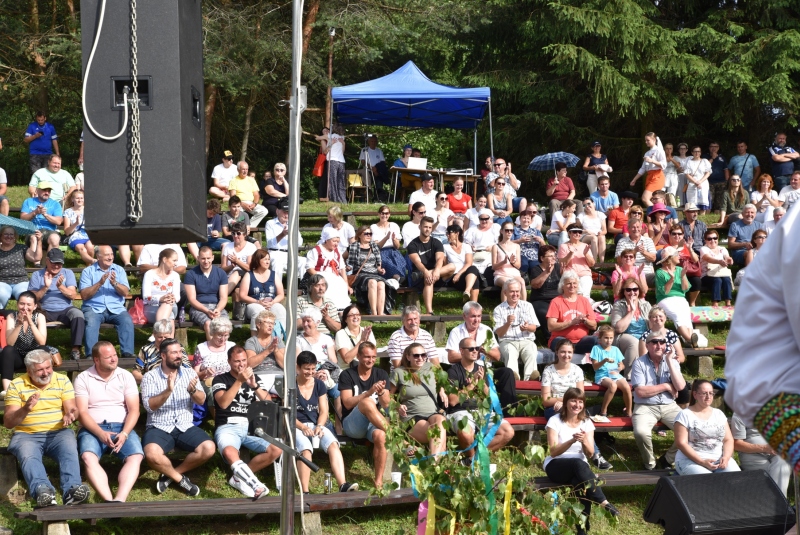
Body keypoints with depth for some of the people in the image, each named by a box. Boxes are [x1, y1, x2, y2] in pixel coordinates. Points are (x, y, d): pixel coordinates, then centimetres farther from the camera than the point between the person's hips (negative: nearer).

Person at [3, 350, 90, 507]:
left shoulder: (63, 381, 9)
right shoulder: (16, 385, 4)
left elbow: (72, 409, 1)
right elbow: (8, 422, -2)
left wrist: (70, 414, -25)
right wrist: (25, 409, -22)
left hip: (58, 433, 1)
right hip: (26, 435, -1)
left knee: (70, 451, -33)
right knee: (28, 456, -35)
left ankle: (71, 491, -51)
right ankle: (43, 492, -57)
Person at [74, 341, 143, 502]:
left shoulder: (126, 376, 9)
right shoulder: (83, 379, 4)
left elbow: (134, 410, 3)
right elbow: (82, 412, -4)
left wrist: (124, 433, -16)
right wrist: (101, 433, -20)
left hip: (121, 427, 1)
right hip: (93, 428, -1)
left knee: (136, 456, -30)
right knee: (88, 457, -34)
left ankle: (120, 499, -46)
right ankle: (109, 500, -47)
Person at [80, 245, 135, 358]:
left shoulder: (119, 270, 15)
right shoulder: (88, 271, 8)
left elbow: (125, 293, 3)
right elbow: (84, 295, -4)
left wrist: (115, 283, -16)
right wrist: (100, 283, -15)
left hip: (116, 308, 2)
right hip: (94, 308, -2)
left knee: (127, 321, -28)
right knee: (91, 322, -33)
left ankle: (127, 353, -30)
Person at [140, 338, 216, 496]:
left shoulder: (189, 373, 7)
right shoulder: (150, 376, -3)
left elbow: (201, 401, 0)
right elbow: (149, 406, -15)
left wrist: (192, 390, -22)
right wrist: (168, 391, -28)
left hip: (185, 427, 3)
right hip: (159, 428, -3)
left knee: (208, 448, -23)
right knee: (152, 454, -35)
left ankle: (170, 475, -4)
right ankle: (180, 479, -7)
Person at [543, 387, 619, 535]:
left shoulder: (587, 423, 5)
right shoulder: (555, 421, -6)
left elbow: (590, 453, -3)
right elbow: (553, 452, -13)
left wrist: (584, 441, -25)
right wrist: (572, 440, -27)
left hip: (580, 467, 3)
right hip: (556, 466, -3)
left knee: (583, 484, -33)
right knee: (579, 464, -37)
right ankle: (603, 502, -35)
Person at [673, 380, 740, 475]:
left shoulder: (719, 414, 17)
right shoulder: (685, 415, 1)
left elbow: (728, 439, 13)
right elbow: (681, 443, -7)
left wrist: (726, 457, -9)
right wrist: (702, 462, -17)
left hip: (719, 459, 4)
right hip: (691, 460, -4)